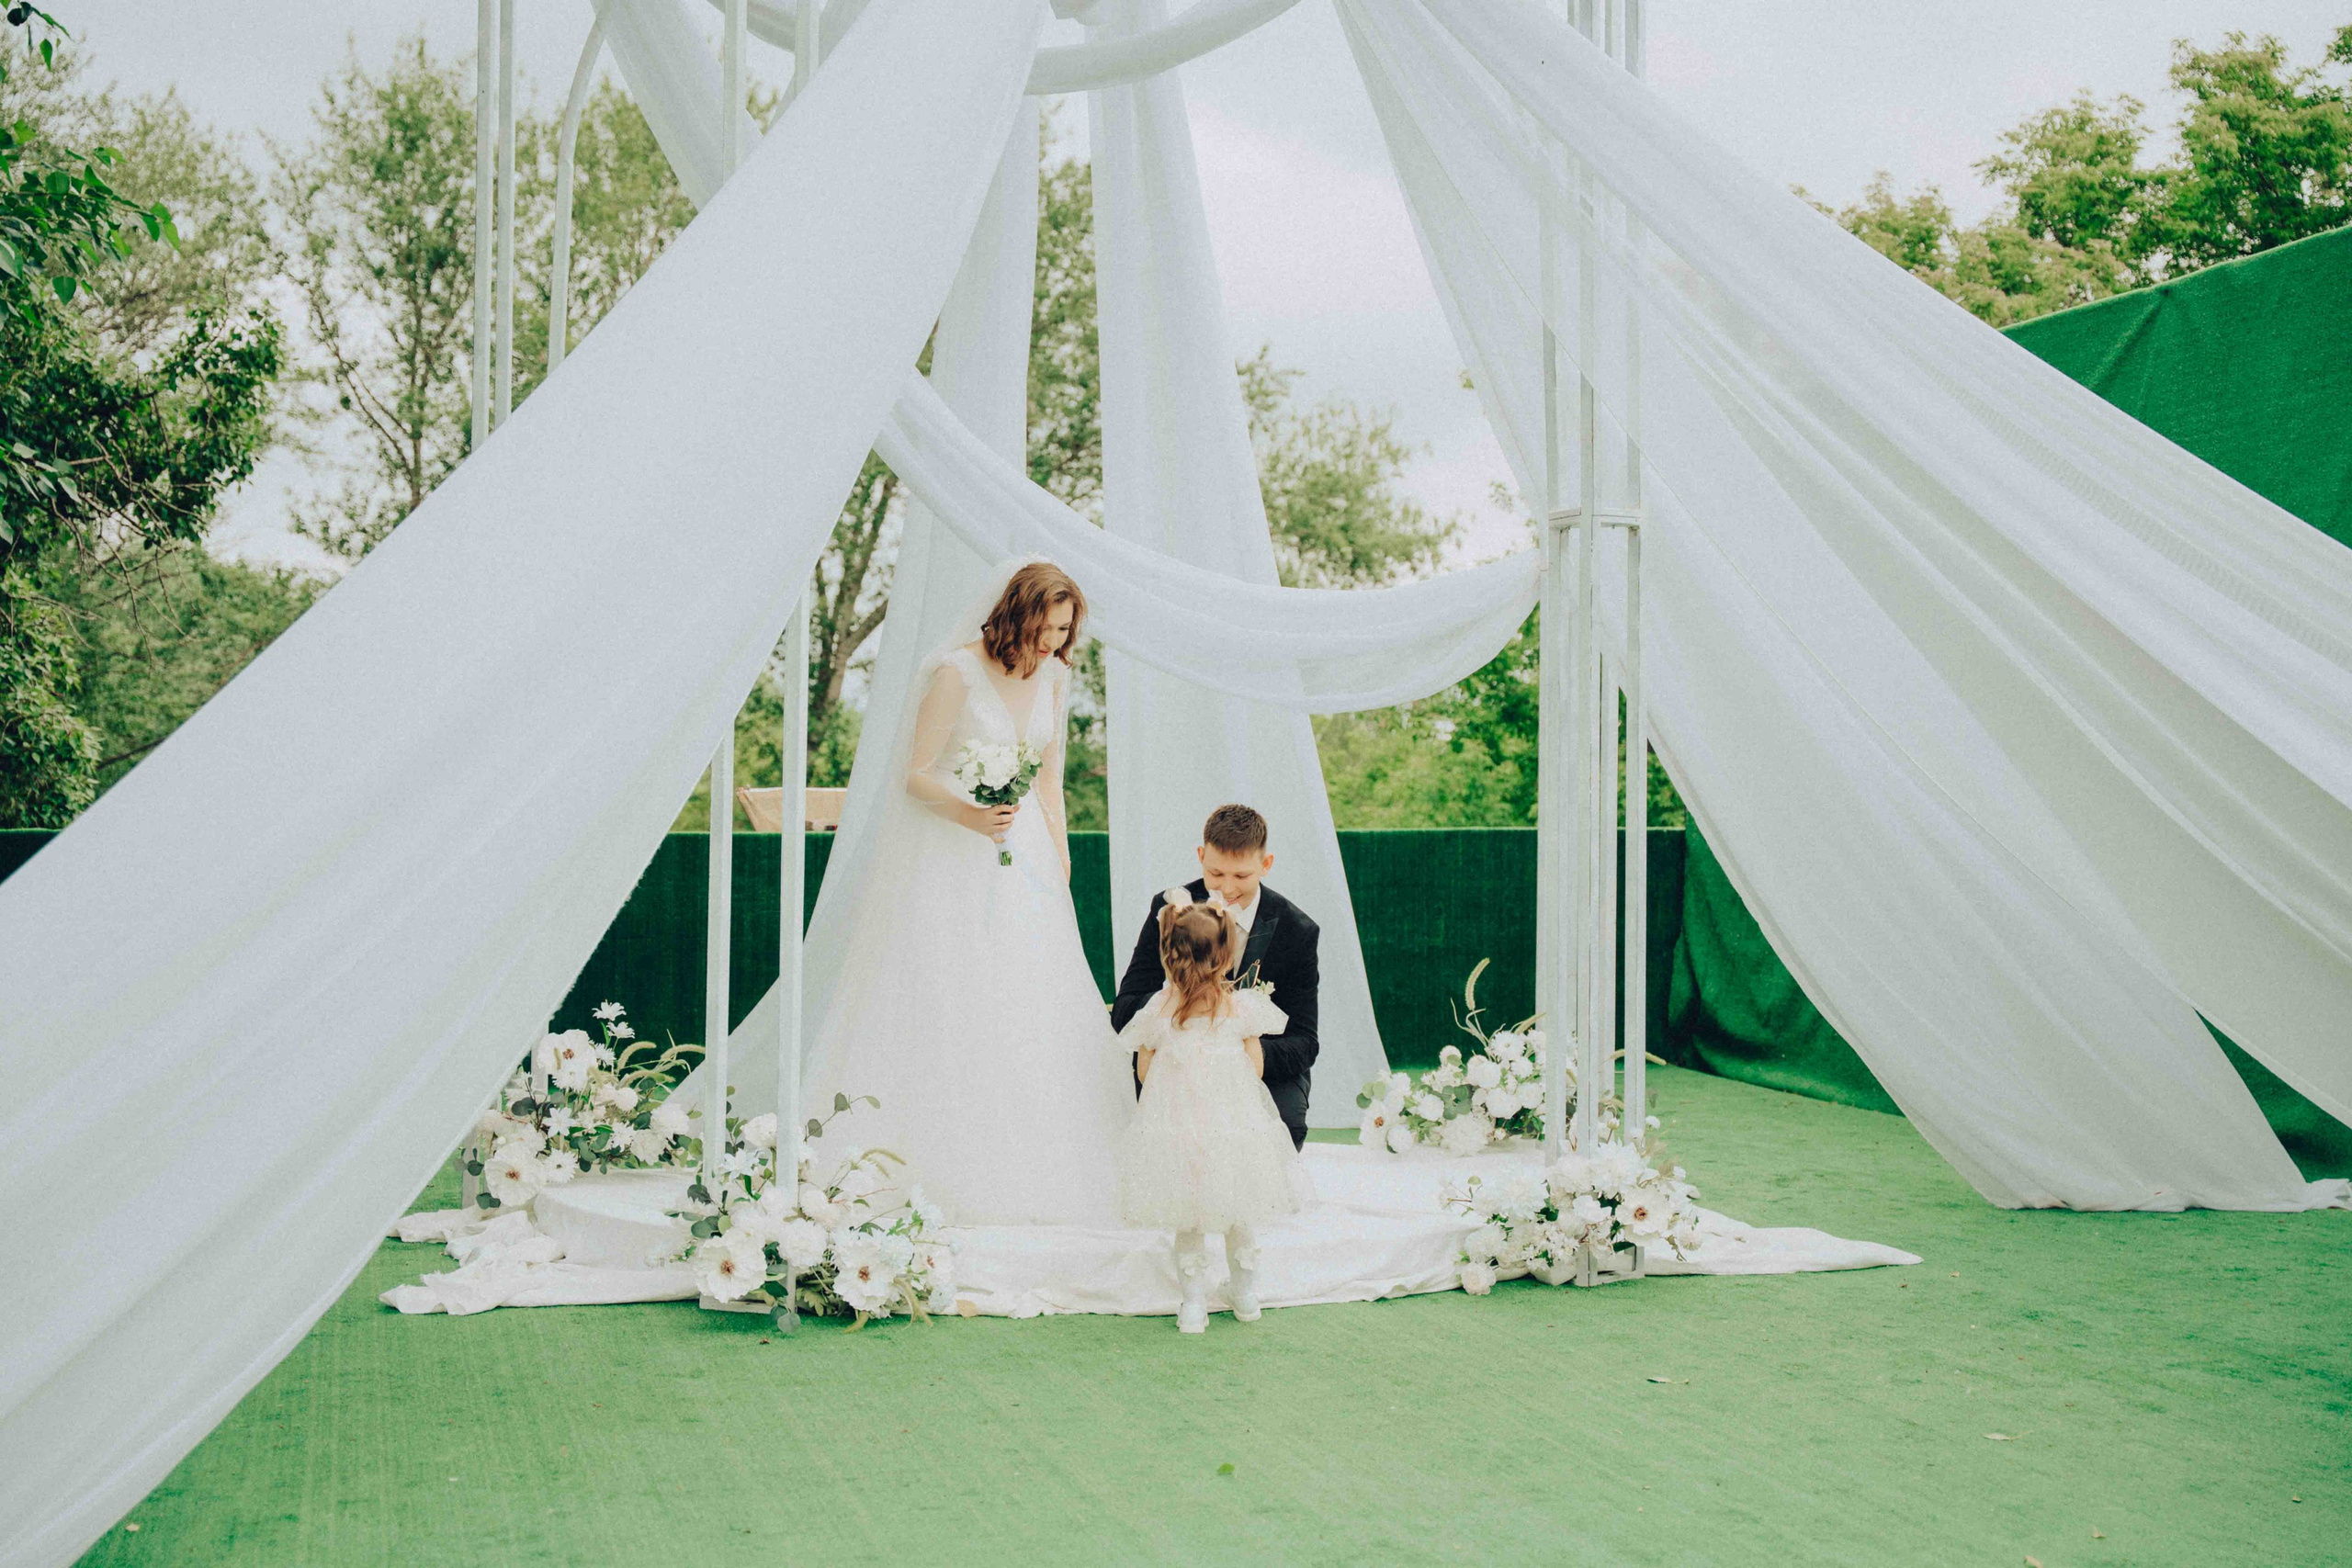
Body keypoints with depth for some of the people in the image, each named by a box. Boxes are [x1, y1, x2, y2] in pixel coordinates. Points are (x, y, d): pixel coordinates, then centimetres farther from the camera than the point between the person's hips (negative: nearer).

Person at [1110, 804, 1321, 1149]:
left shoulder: (1297, 930, -12)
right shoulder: (1170, 909, -11)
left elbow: (1304, 1043, -14)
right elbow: (1123, 1012, -14)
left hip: (1268, 1065, -1)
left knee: (1285, 1127, -32)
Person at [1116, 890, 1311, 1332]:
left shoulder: (1157, 1013, -8)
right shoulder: (1242, 1007, -8)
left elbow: (1144, 1073, 2)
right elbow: (1257, 1069, 0)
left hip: (1177, 1127, -1)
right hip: (1235, 1127, 1)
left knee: (1187, 1225, 14)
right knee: (1239, 1221, 19)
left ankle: (1194, 1303, 17)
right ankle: (1245, 1295, 33)